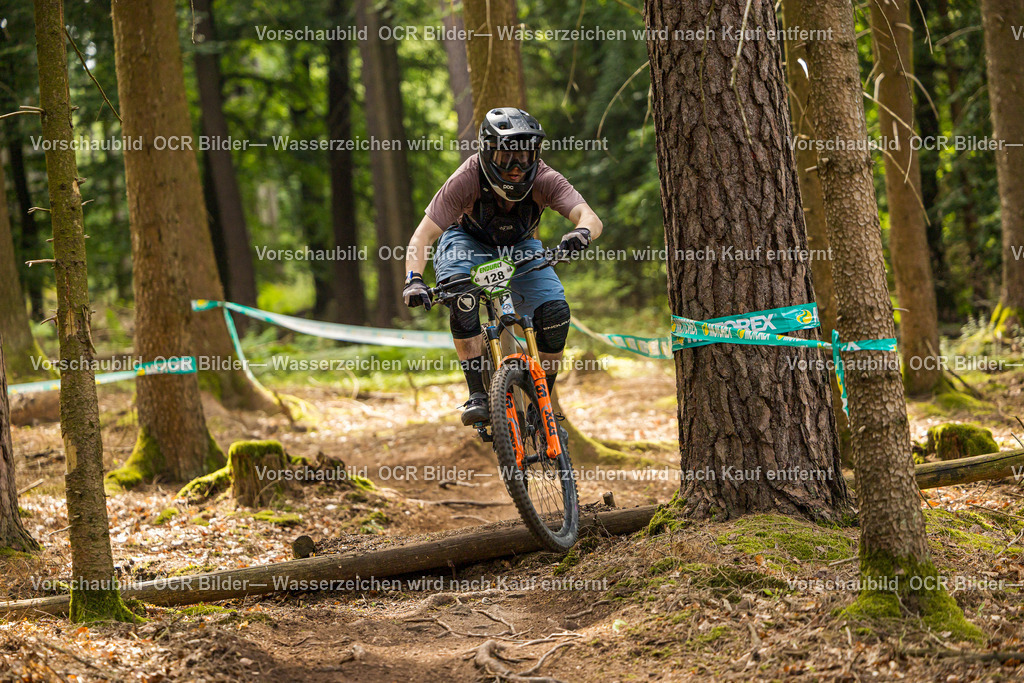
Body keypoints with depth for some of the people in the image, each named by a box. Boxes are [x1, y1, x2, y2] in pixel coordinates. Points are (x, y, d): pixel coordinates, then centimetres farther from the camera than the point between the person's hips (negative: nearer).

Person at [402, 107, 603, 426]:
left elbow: (590, 217, -41)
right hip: (468, 243, -2)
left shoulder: (544, 180, -29)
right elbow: (423, 235, -36)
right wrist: (414, 279, -53)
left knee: (555, 313, -20)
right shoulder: (467, 179, -33)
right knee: (463, 300, -35)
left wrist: (582, 231, -65)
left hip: (520, 249, 2)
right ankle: (478, 395, -29)